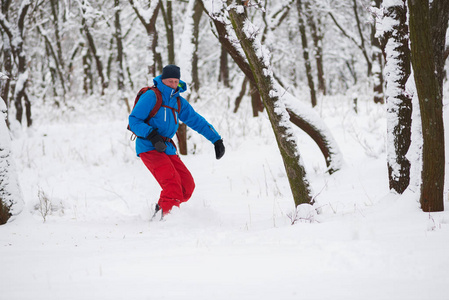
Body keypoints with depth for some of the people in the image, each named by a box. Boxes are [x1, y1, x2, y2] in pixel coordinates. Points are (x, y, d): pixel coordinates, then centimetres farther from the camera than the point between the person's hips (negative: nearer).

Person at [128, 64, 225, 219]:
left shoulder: (179, 102, 14)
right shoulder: (151, 96, -8)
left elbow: (196, 121, 20)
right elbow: (134, 120, -11)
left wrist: (216, 139, 15)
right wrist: (151, 135, -25)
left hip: (167, 148, 7)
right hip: (149, 148, -7)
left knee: (187, 185, -1)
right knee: (172, 182, -26)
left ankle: (160, 211, 14)